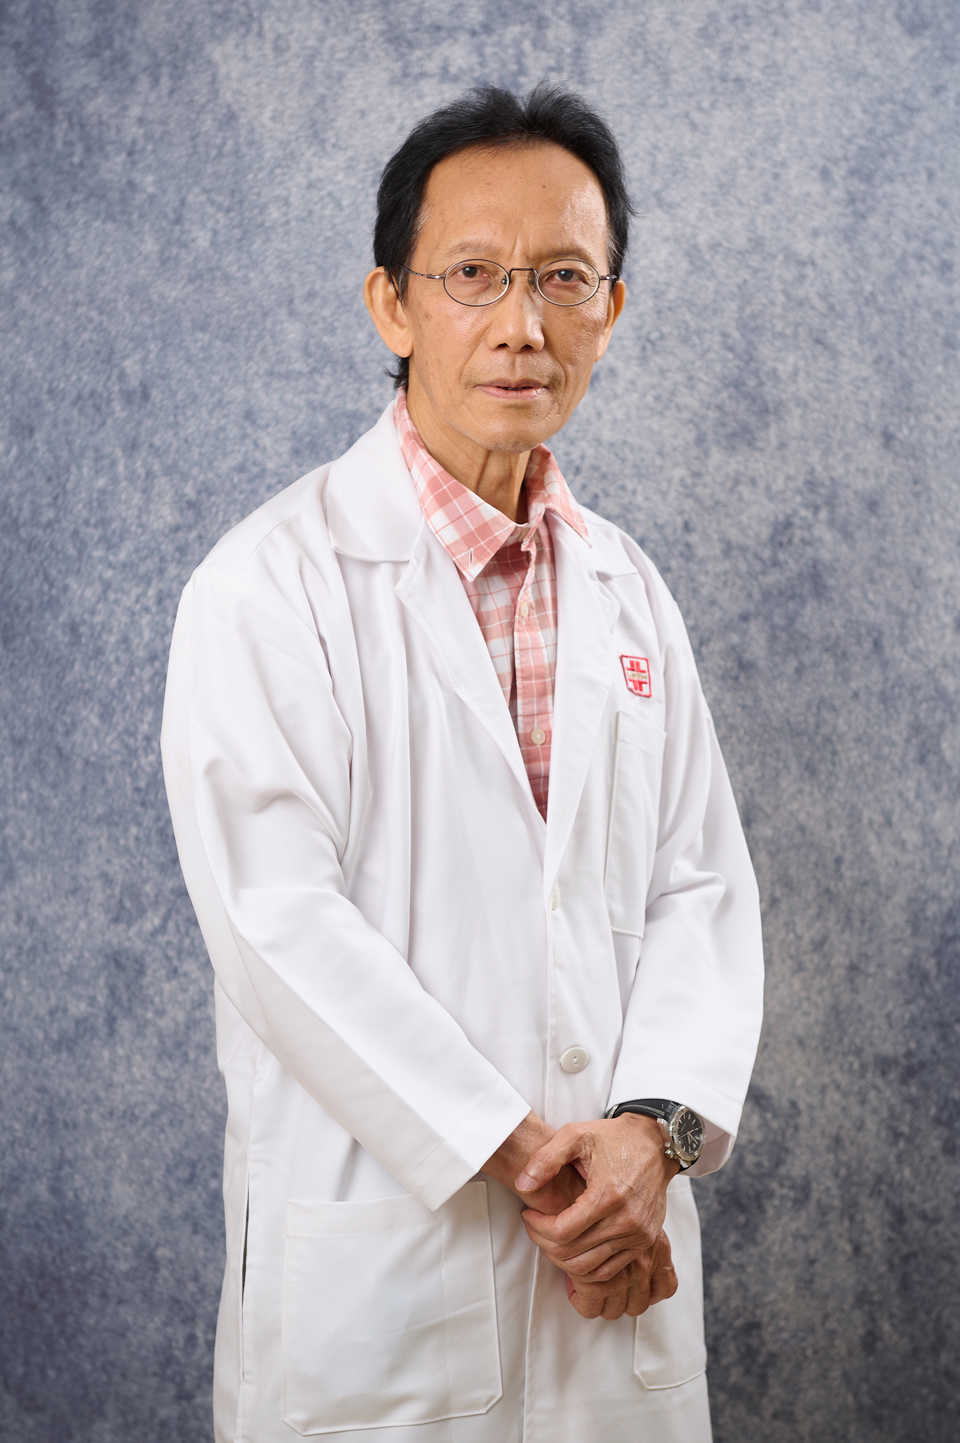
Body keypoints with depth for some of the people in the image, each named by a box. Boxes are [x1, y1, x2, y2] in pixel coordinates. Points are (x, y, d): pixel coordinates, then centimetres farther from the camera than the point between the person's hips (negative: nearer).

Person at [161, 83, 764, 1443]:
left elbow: (701, 884, 6)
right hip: (372, 1256, -5)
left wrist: (655, 1126, -11)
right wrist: (525, 1160, -16)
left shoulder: (625, 589, 9)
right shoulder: (272, 583, -9)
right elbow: (281, 920, -17)